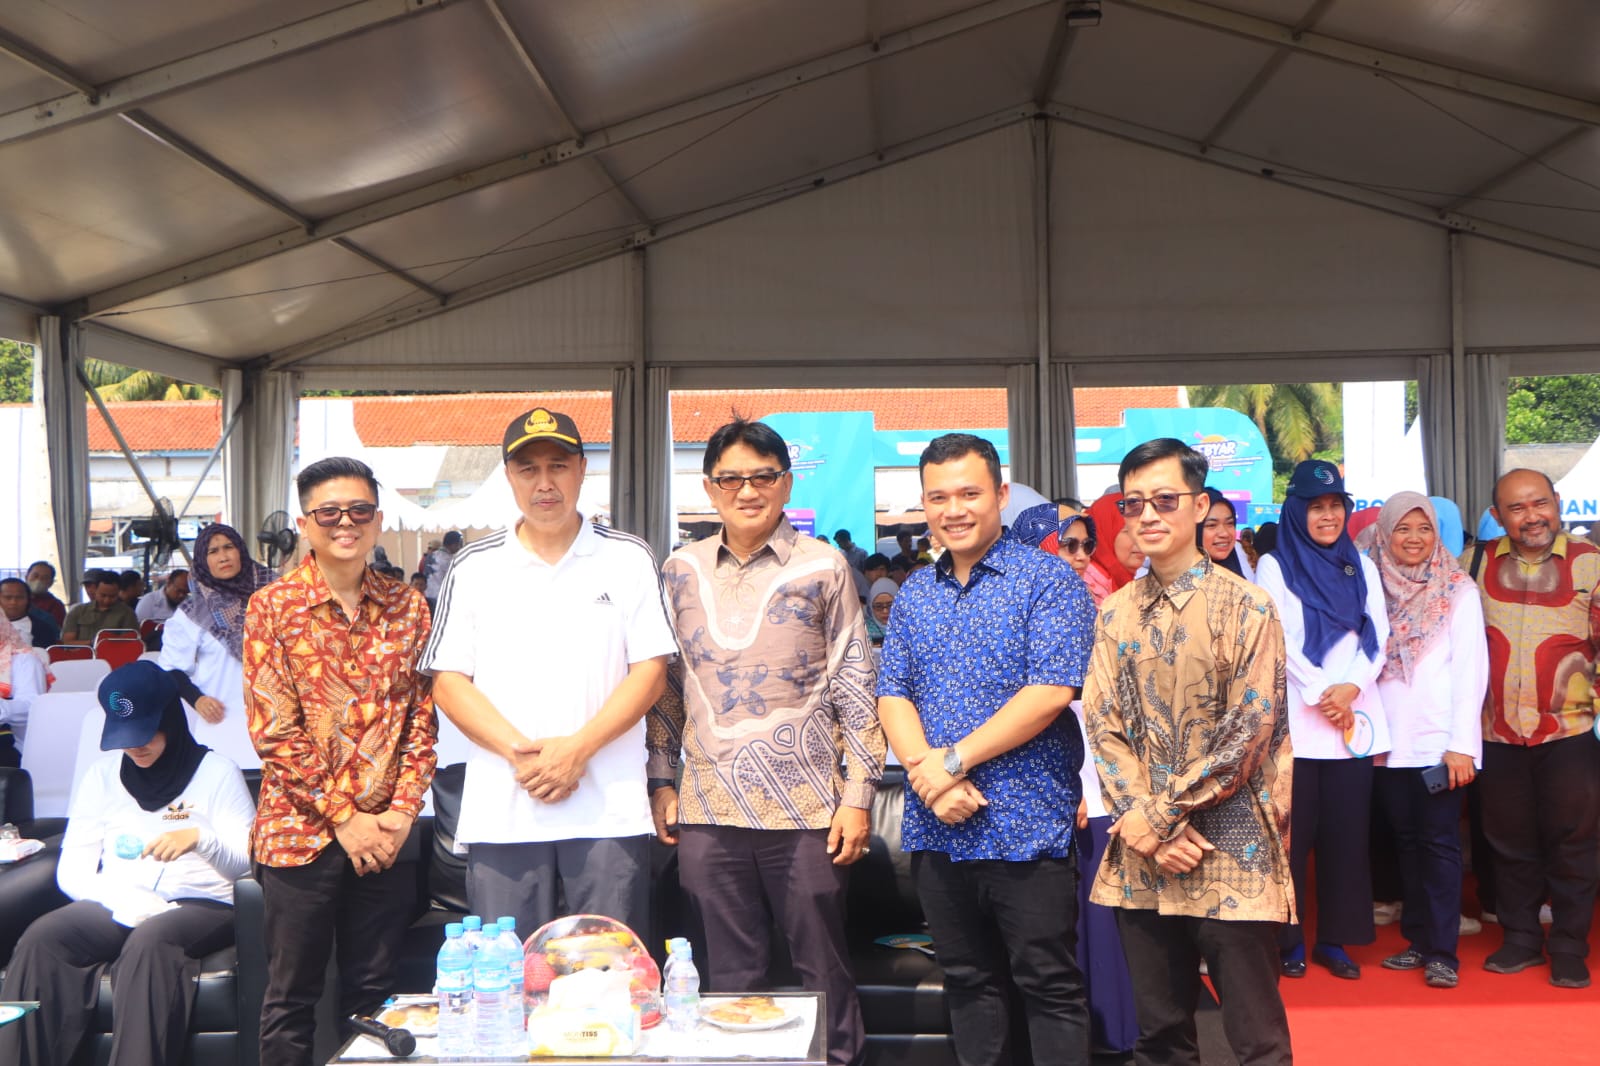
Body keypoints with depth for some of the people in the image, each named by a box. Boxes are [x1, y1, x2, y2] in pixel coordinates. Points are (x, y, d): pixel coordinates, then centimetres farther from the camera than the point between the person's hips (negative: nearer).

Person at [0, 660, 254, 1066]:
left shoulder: (216, 772, 7)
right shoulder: (102, 774, 17)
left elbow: (250, 864, 1)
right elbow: (72, 871, 9)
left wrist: (201, 838, -21)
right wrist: (123, 900, -12)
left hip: (199, 906, -3)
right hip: (115, 909, 3)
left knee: (148, 941, -37)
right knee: (40, 939, -28)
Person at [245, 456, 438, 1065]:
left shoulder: (407, 606, 5)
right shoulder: (272, 608, -4)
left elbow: (422, 719, 6)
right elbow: (273, 731, -9)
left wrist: (401, 812, -6)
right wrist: (344, 817, -12)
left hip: (385, 834, 3)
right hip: (303, 832, -2)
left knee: (373, 993, 12)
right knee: (292, 998, 9)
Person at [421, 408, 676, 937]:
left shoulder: (628, 559, 6)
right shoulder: (474, 569, 9)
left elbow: (650, 670, 1)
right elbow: (448, 681, 4)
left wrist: (578, 748, -12)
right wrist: (519, 752, -10)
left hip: (610, 811, -1)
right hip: (501, 813, 1)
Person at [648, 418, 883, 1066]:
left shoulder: (822, 568, -1)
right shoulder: (682, 570, 8)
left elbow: (855, 687, 0)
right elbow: (666, 684, 14)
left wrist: (858, 793, -4)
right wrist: (660, 781, 9)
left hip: (806, 807, -2)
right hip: (708, 807, 3)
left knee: (823, 971, 7)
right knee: (730, 976, 12)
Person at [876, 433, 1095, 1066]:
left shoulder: (1048, 580, -6)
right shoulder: (914, 593, 12)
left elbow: (1050, 693, -16)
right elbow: (892, 694, 6)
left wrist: (953, 762, -16)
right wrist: (926, 772, -13)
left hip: (1026, 826, -5)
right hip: (936, 827, 5)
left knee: (1050, 987, 4)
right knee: (967, 982, 15)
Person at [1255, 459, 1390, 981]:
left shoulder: (1362, 567, 15)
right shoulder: (1274, 566, 3)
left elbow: (1376, 636, 6)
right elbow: (1279, 640, -6)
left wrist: (1350, 687, -10)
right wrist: (1319, 693, -14)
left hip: (1354, 719, 3)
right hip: (1294, 720, -3)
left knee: (1347, 833, 3)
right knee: (1294, 834, -2)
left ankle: (1335, 939, 12)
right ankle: (1289, 940, 7)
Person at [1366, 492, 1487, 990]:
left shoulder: (1458, 590, 0)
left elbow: (1471, 669, -5)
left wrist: (1461, 743, -11)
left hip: (1438, 741, -3)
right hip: (1389, 743, 3)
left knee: (1439, 843, -2)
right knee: (1407, 841, 10)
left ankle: (1442, 952, 2)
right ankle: (1418, 939, 19)